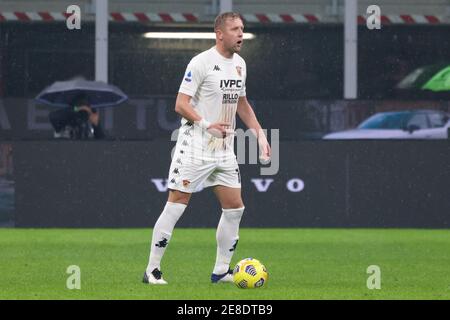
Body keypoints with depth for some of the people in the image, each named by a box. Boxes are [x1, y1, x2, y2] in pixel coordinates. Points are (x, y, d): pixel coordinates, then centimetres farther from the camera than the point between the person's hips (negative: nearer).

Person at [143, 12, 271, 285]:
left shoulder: (239, 64, 11)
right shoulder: (201, 62, -13)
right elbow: (181, 104, -16)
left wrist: (260, 134, 17)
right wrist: (206, 125, -28)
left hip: (224, 150, 8)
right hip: (194, 148, -8)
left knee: (235, 208, 5)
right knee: (175, 208, -7)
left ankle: (221, 271, 15)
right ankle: (152, 270, -1)